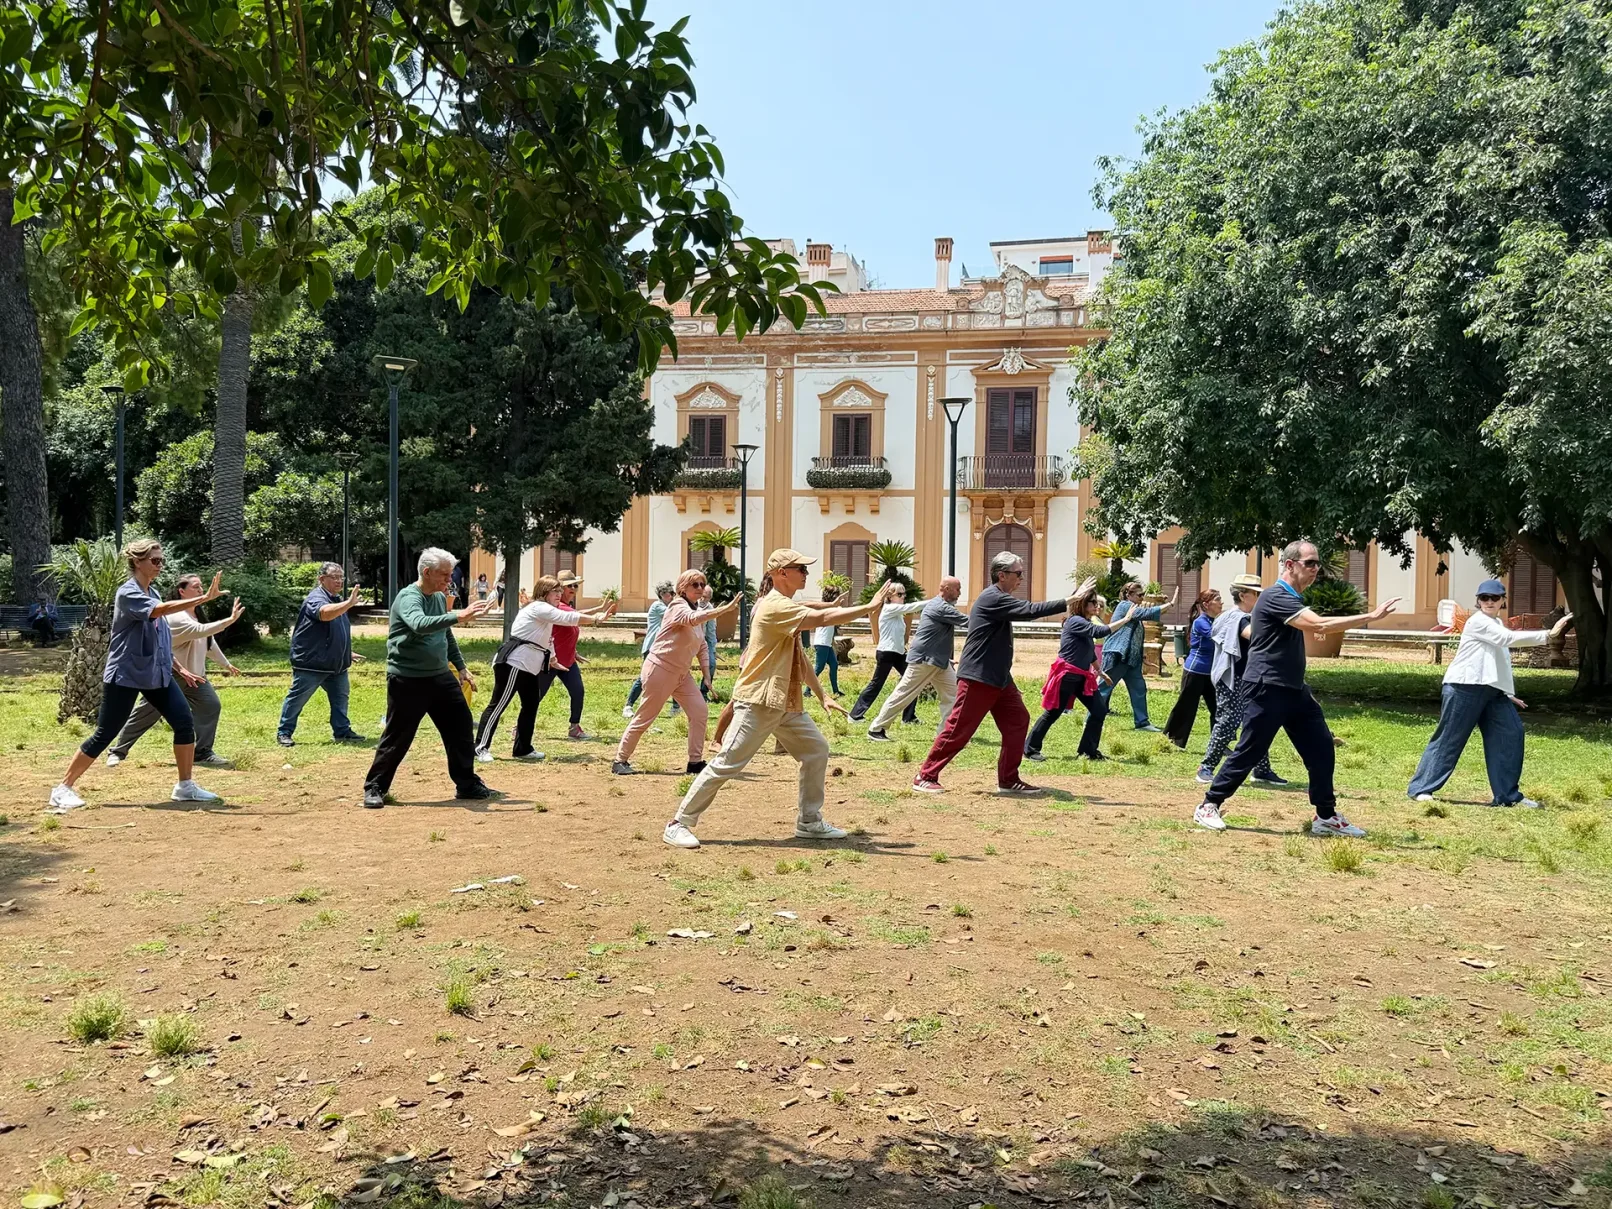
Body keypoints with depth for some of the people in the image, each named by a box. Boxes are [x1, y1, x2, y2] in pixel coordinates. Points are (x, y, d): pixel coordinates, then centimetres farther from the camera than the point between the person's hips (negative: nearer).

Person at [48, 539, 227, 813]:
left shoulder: (153, 593, 10)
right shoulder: (127, 593, -16)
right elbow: (161, 610, -35)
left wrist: (177, 667, 18)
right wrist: (204, 598, -41)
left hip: (157, 674, 8)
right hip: (125, 676, -7)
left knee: (185, 722, -3)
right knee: (104, 735, -3)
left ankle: (185, 786, 7)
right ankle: (63, 788, 11)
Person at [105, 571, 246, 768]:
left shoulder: (197, 616, 7)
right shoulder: (177, 617, -23)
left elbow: (209, 641, 19)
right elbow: (201, 631, -39)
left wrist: (226, 664, 24)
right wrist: (230, 620, -46)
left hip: (193, 674, 8)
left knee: (210, 706, -7)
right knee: (145, 714, 1)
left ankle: (203, 753, 0)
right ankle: (117, 751, 17)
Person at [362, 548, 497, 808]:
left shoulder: (440, 599, 9)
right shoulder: (408, 598, -16)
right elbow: (420, 624, -38)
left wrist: (461, 667, 18)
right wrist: (458, 616, -46)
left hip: (440, 677, 7)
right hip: (408, 681, -7)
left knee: (461, 728, 6)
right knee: (397, 737, -1)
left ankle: (468, 785, 18)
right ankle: (375, 788, 15)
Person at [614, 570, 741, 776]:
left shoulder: (699, 612, 8)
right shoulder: (678, 608, -17)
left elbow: (701, 646, 16)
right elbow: (693, 619, -41)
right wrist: (725, 609, -48)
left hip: (682, 673, 8)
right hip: (660, 670, -8)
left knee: (700, 711, -1)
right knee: (645, 717, -1)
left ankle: (695, 761, 7)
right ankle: (620, 760, 11)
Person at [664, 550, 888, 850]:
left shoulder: (788, 607, 15)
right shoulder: (775, 606, -16)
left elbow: (799, 658, 21)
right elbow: (823, 618, -25)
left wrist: (822, 696, 17)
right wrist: (869, 607, -20)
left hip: (787, 705, 10)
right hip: (758, 703, -10)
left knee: (817, 750, 11)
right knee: (727, 764, -9)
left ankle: (809, 822, 20)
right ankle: (679, 823, -1)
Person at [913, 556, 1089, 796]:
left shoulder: (1000, 599, 16)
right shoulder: (992, 598, -17)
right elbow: (1030, 610, -24)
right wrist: (1068, 602, -23)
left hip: (999, 679, 10)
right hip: (977, 678, -10)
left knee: (1018, 721, 5)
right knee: (959, 729, -6)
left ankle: (1008, 780, 12)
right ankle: (926, 777, 4)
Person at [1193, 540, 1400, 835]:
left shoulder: (1293, 599, 15)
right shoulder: (1276, 597, -17)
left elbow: (1249, 631, 24)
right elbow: (1319, 625, -29)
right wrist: (1370, 616, -28)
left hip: (1295, 691, 10)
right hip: (1267, 691, -10)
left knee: (1321, 749, 6)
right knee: (1249, 752, -4)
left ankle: (1326, 817, 15)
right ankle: (1209, 806, 8)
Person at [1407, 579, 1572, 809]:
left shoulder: (1497, 625, 18)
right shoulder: (1478, 621, -10)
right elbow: (1510, 638, -23)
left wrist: (1508, 693, 16)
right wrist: (1548, 634, -27)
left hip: (1492, 691, 9)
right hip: (1464, 688, -9)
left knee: (1511, 733, 1)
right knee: (1449, 739, -5)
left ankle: (1507, 795, 8)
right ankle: (1421, 788, 3)